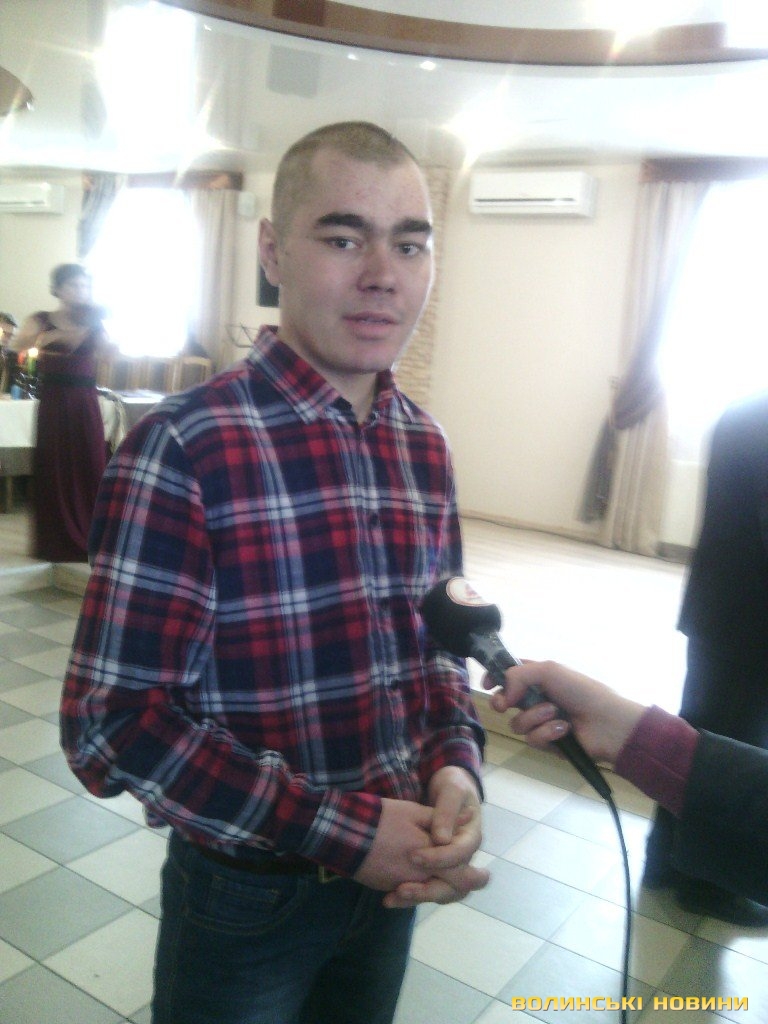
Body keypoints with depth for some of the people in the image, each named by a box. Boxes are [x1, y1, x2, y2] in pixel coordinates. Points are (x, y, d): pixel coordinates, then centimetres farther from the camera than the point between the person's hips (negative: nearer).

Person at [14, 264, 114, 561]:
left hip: (85, 405, 1)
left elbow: (108, 351, -8)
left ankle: (90, 540, 10)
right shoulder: (41, 321, 5)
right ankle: (55, 542, 11)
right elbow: (20, 342, -16)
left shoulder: (91, 323, 9)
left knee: (89, 471, 0)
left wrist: (94, 324, -22)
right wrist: (55, 334, -29)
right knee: (54, 472, 0)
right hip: (53, 406, -1)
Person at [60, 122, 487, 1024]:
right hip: (248, 891, -5)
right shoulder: (183, 448, -21)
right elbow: (111, 722, -20)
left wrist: (456, 766, -11)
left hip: (392, 878, 6)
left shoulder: (424, 447, -1)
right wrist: (344, 831, -22)